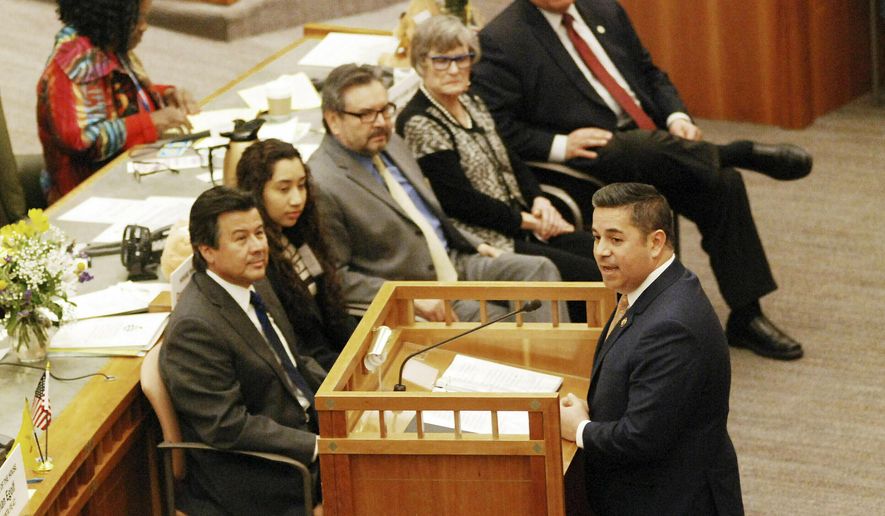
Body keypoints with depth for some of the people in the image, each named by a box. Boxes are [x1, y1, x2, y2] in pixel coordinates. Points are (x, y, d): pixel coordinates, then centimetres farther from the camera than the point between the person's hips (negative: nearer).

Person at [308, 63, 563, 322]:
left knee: (538, 270, -11)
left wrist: (475, 244, 12)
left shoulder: (393, 144, 11)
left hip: (455, 261, 8)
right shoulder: (322, 186, -17)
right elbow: (335, 277, -17)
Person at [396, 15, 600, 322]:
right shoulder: (418, 124, -13)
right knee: (589, 276, -19)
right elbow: (461, 201, -17)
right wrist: (527, 222, -11)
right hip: (482, 244, -9)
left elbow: (510, 161, 19)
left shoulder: (472, 103, 14)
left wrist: (539, 200, -1)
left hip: (519, 225, 9)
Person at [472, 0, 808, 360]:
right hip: (587, 158, -6)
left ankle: (746, 318, -9)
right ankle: (743, 153, -13)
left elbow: (650, 74, 21)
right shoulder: (501, 41, -3)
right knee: (649, 147, -37)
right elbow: (497, 128, -8)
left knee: (723, 184, -17)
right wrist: (559, 145, -19)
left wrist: (677, 117, 2)